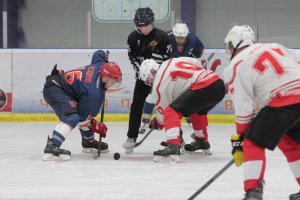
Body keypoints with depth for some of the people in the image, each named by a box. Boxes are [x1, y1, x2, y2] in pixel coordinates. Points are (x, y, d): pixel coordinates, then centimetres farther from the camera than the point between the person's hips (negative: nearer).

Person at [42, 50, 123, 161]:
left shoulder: (101, 64, -7)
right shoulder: (94, 92, -28)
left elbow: (99, 54, 20)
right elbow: (83, 117, -20)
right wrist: (95, 126, -4)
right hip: (54, 88, -11)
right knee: (72, 117, -31)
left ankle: (89, 141, 42)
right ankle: (51, 148, -42)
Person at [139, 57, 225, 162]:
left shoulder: (158, 84, 3)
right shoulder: (174, 61, 22)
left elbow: (163, 113, 10)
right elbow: (197, 63, 32)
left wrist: (157, 124, 30)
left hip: (204, 88, -9)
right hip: (219, 84, 9)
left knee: (171, 112, -9)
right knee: (197, 110, 37)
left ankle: (173, 147, -25)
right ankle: (202, 141, 50)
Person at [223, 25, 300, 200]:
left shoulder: (236, 66, 4)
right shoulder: (273, 47, 23)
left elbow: (243, 108, 1)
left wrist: (239, 140, 8)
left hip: (282, 102, -7)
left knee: (253, 144, 5)